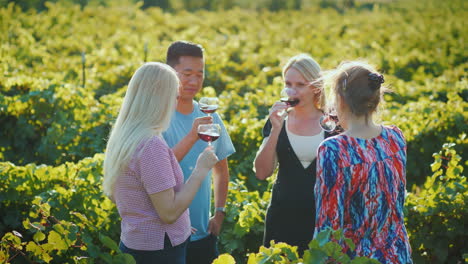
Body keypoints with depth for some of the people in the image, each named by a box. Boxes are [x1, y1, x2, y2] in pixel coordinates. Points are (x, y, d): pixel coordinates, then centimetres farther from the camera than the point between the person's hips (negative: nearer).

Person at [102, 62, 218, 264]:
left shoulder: (120, 138, 4)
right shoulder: (152, 145, -23)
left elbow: (112, 194, 15)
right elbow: (169, 213, -23)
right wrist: (200, 170, -14)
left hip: (132, 243, 9)